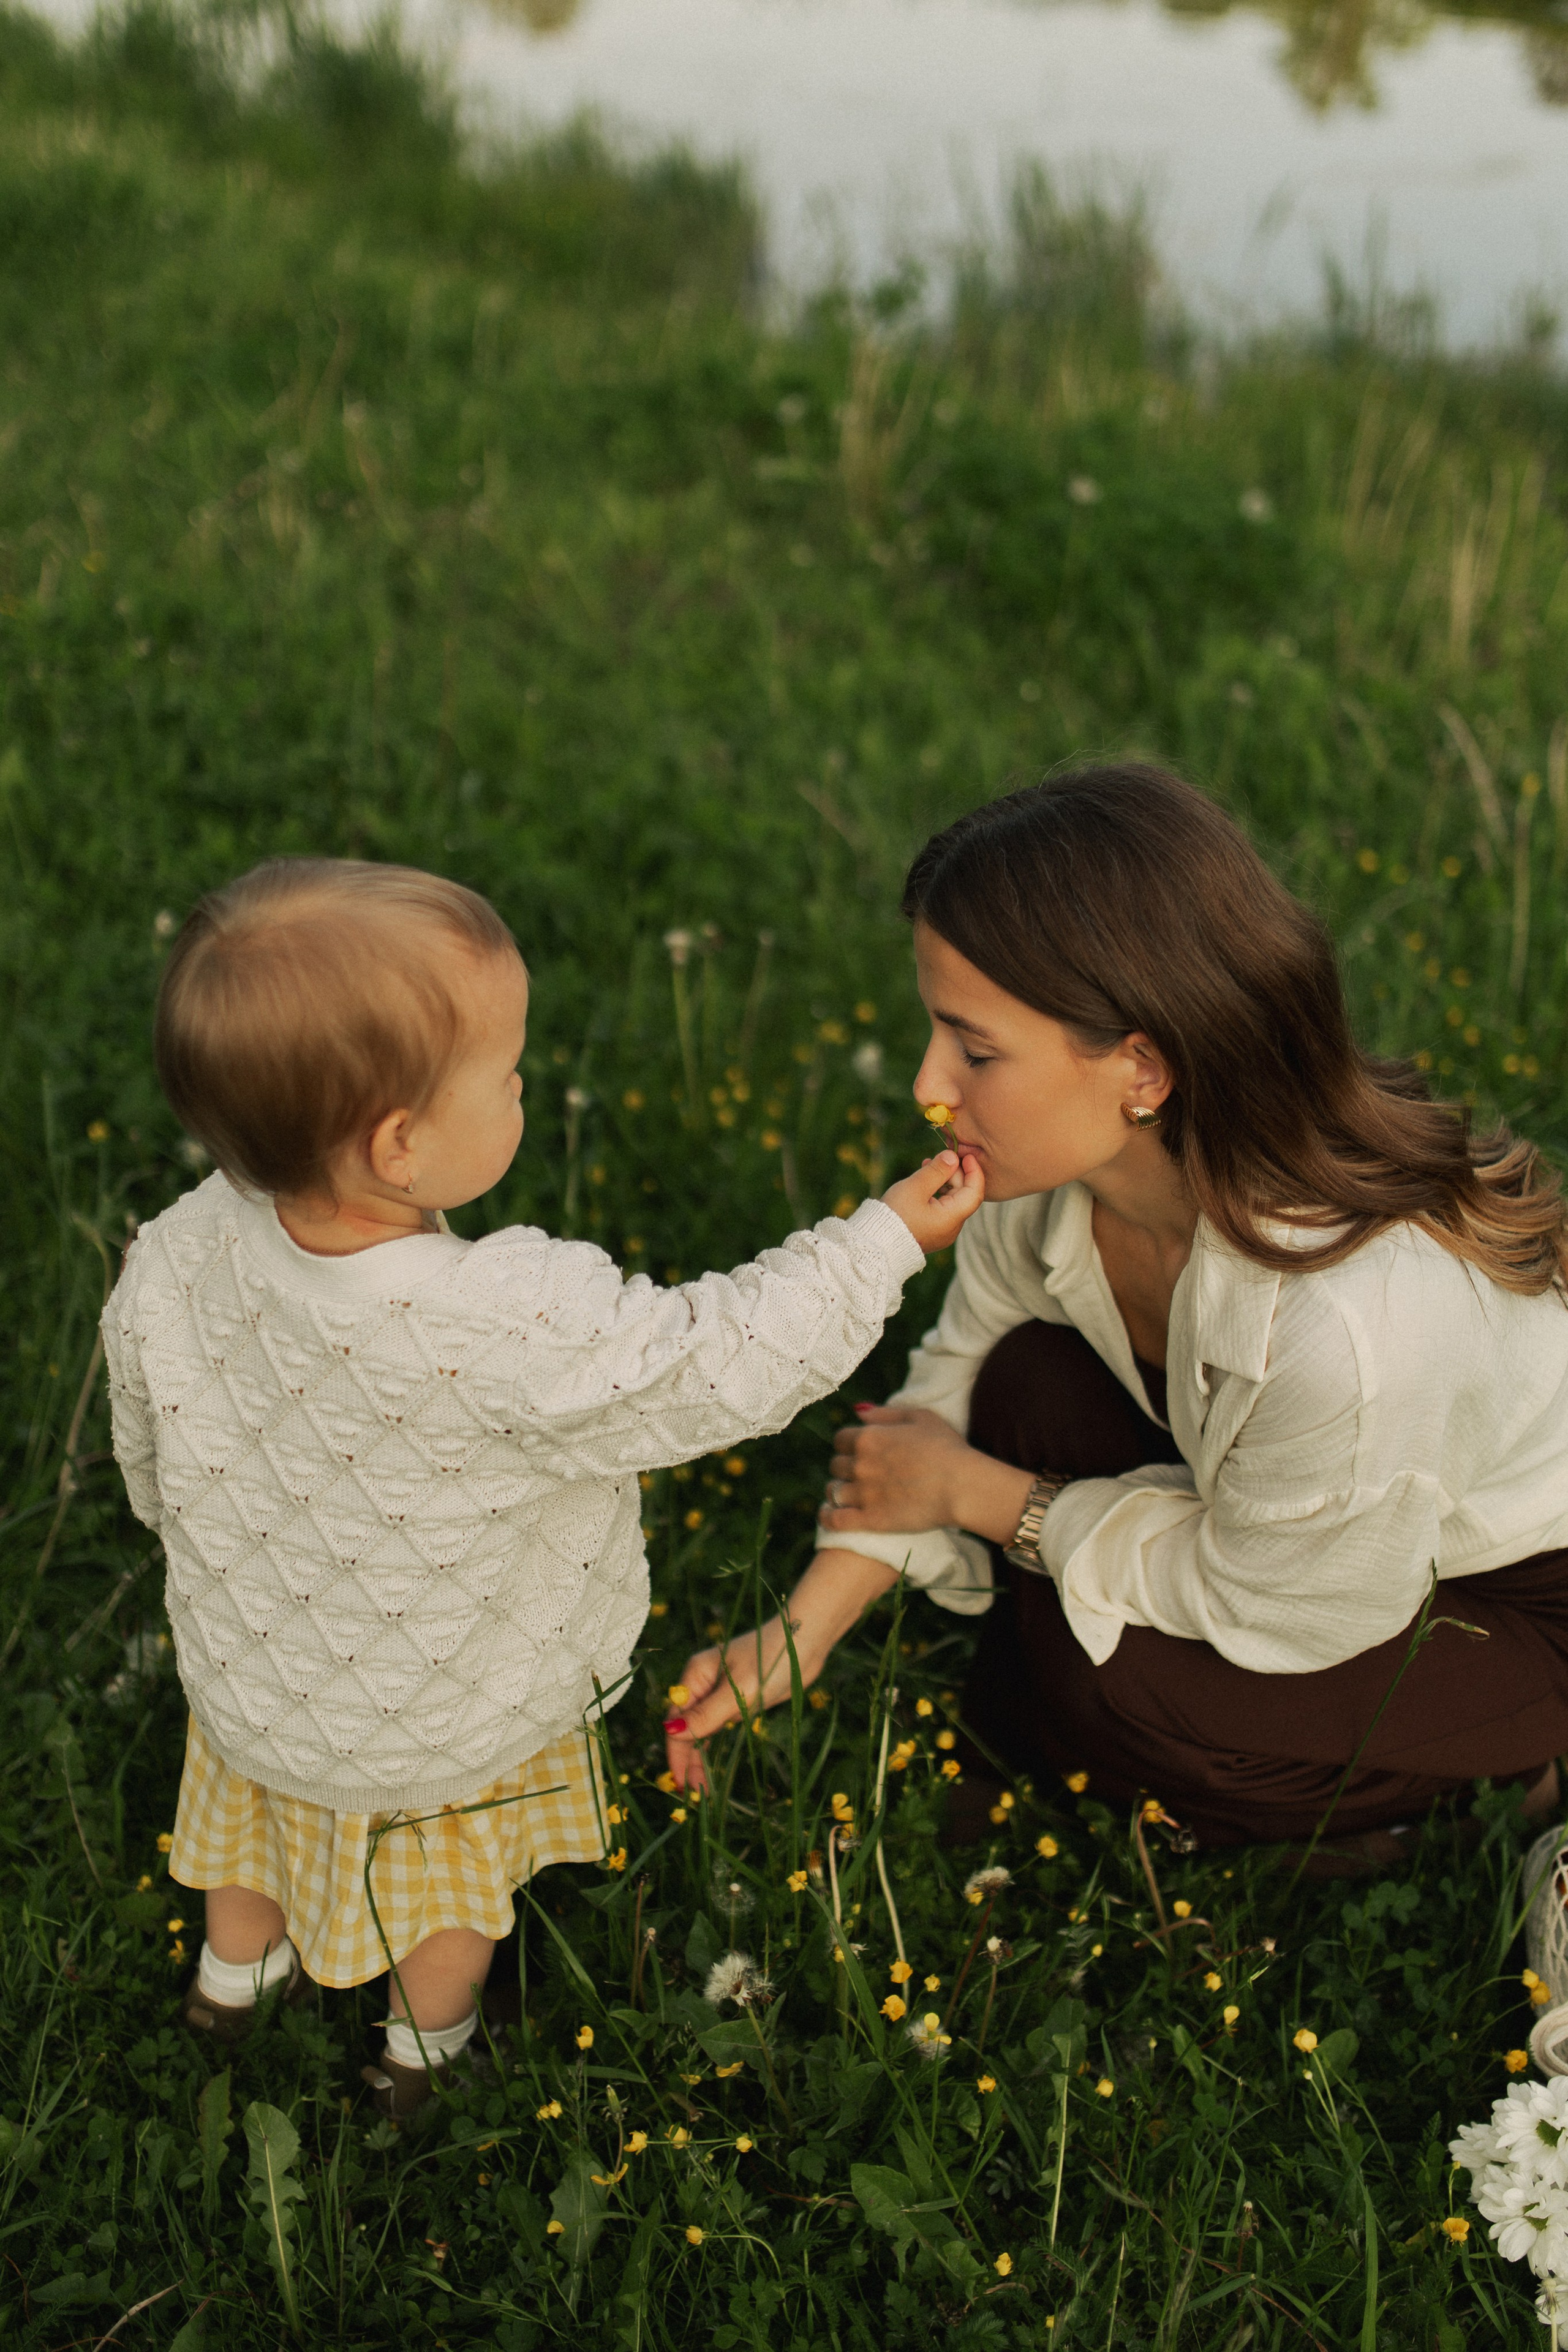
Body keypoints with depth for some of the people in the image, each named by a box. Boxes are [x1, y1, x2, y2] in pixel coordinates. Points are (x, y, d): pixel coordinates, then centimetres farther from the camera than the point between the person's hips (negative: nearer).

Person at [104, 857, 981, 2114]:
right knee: (455, 1869, 30)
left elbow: (153, 1463, -7)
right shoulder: (509, 1330, -45)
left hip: (250, 1668, 4)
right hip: (443, 1725, -4)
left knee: (263, 1809, 36)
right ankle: (426, 2053, 57)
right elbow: (721, 1365, -31)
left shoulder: (182, 1257, -26)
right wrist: (886, 1236, -20)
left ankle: (234, 1974, 64)